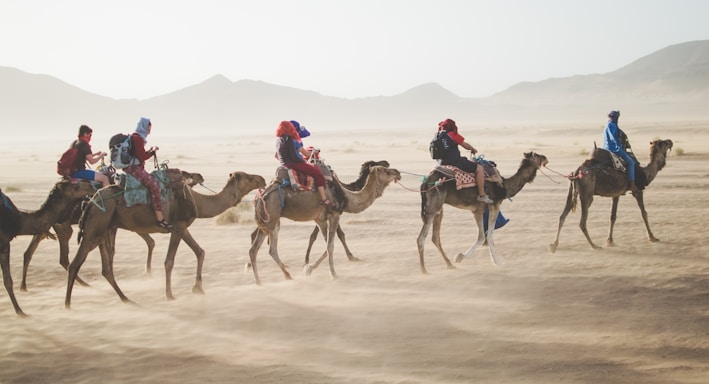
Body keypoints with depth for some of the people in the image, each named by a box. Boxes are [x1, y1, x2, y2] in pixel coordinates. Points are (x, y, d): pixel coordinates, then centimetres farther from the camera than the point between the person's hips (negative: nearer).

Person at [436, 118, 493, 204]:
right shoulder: (452, 135, -7)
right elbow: (465, 145, 1)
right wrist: (473, 149, 21)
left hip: (443, 163, 8)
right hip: (455, 161, -8)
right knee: (479, 169, -3)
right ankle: (482, 195, -6)